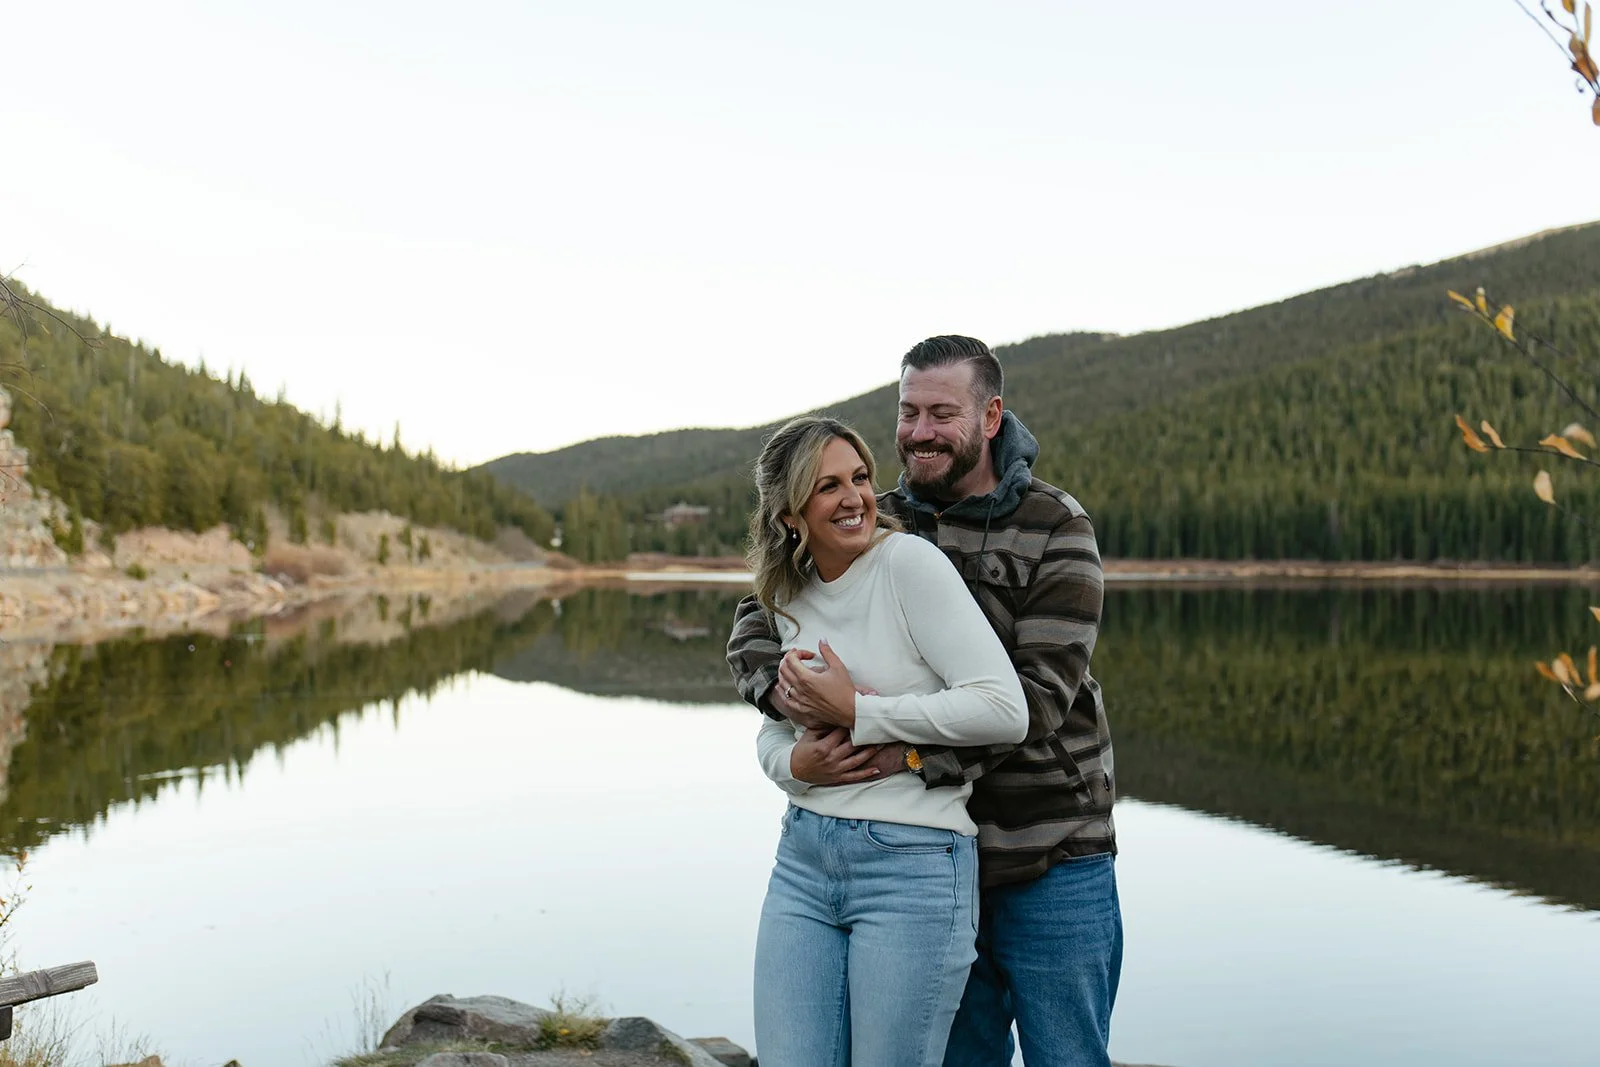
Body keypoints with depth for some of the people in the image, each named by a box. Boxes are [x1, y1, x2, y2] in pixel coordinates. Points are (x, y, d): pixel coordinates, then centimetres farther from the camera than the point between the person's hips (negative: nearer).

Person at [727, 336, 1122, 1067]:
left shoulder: (1056, 529, -8)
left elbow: (1041, 691, -18)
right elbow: (756, 620, 3)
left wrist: (918, 754, -29)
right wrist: (781, 684, -20)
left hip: (1050, 862, -4)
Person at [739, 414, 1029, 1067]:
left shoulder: (910, 561, -11)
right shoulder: (787, 596, 10)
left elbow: (1004, 711, -19)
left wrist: (855, 711, -16)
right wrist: (795, 762, -5)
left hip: (914, 866, -6)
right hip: (803, 862, 6)